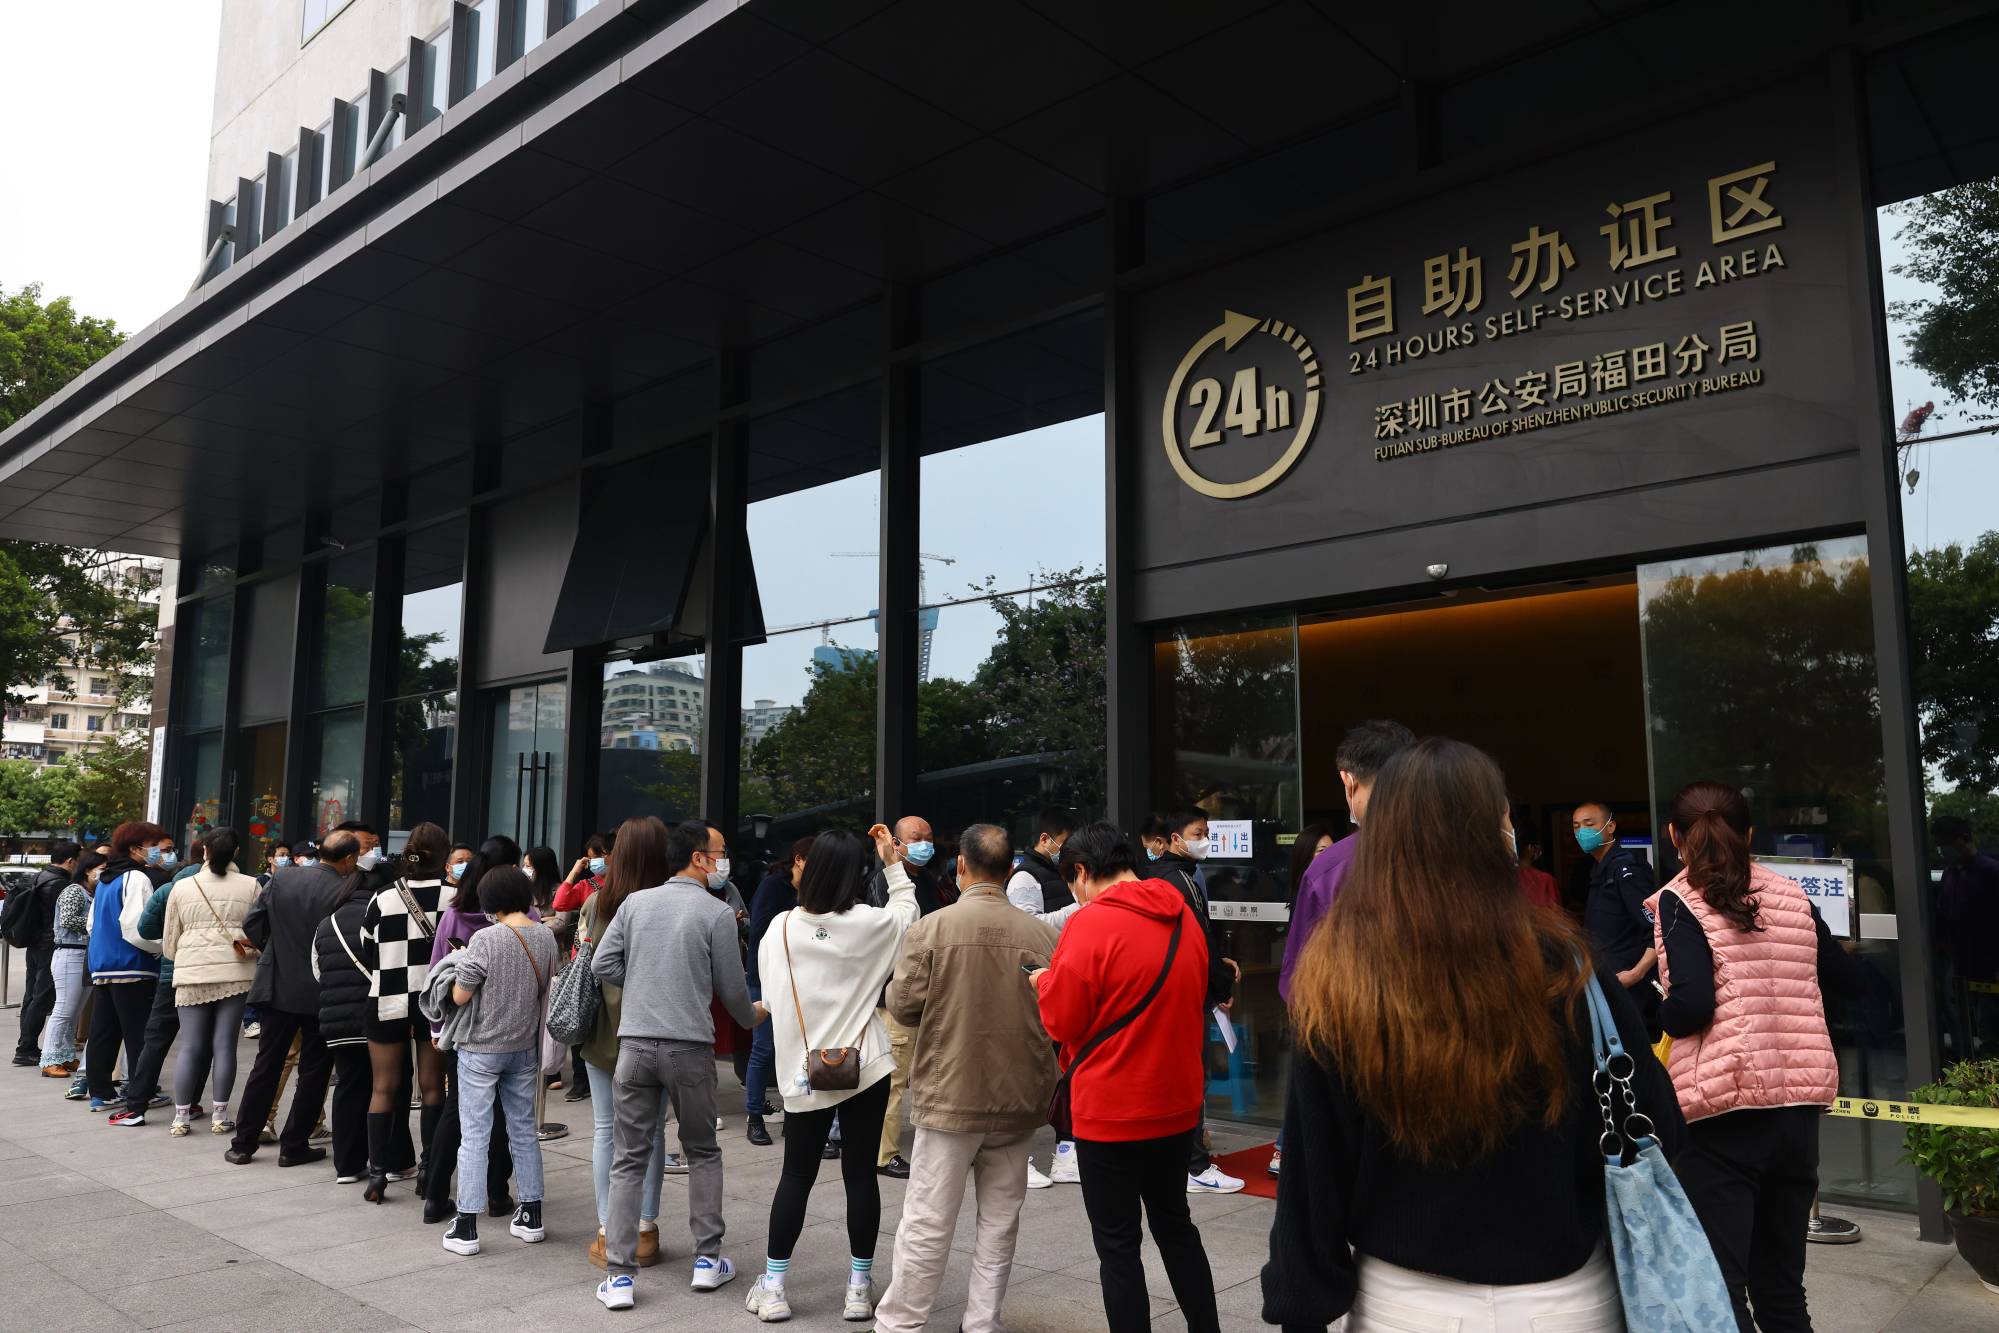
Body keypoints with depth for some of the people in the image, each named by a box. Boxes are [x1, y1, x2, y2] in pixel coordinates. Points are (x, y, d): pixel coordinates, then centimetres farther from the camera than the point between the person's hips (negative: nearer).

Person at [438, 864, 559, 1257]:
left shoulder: (485, 940, -20)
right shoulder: (546, 936, -3)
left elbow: (460, 996, -13)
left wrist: (460, 965, 5)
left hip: (481, 1050, -5)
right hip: (524, 1046, 5)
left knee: (475, 1136, 2)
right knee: (524, 1130, 15)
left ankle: (466, 1228, 7)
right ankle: (531, 1217, 23)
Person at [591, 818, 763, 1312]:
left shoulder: (635, 903, 4)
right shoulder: (716, 913, -6)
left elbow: (602, 964, 3)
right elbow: (731, 988, 0)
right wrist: (751, 1017, 20)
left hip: (635, 1044, 3)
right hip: (689, 1048, -3)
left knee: (629, 1159, 9)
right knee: (703, 1153, 15)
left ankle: (619, 1275, 8)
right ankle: (707, 1260, 19)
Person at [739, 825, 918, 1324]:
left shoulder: (778, 929, -5)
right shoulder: (868, 924, -10)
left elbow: (769, 998, 4)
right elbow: (908, 913, 12)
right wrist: (893, 863, 16)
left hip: (803, 1073, 1)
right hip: (865, 1068, -1)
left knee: (796, 1177, 13)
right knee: (860, 1173, 8)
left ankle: (773, 1288, 17)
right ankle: (859, 1288, 17)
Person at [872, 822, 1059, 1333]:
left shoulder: (931, 928, -12)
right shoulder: (1042, 934, -6)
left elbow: (902, 1006, -7)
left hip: (949, 1095, -2)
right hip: (1018, 1099, 2)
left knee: (927, 1221, 7)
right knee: (1000, 1220, 14)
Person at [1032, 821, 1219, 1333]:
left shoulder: (1092, 923, -18)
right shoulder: (1185, 916, 3)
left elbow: (1062, 1021, -14)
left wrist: (1046, 982, 5)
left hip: (1112, 1111, -7)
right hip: (1177, 1104, 7)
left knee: (1117, 1243, 7)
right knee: (1175, 1226, 22)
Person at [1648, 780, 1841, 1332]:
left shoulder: (1680, 901, -7)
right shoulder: (1792, 897, 9)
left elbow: (1693, 1003, -18)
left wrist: (1653, 1016, 1)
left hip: (1723, 1108, -6)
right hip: (1800, 1104, 6)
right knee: (1783, 1286, 18)